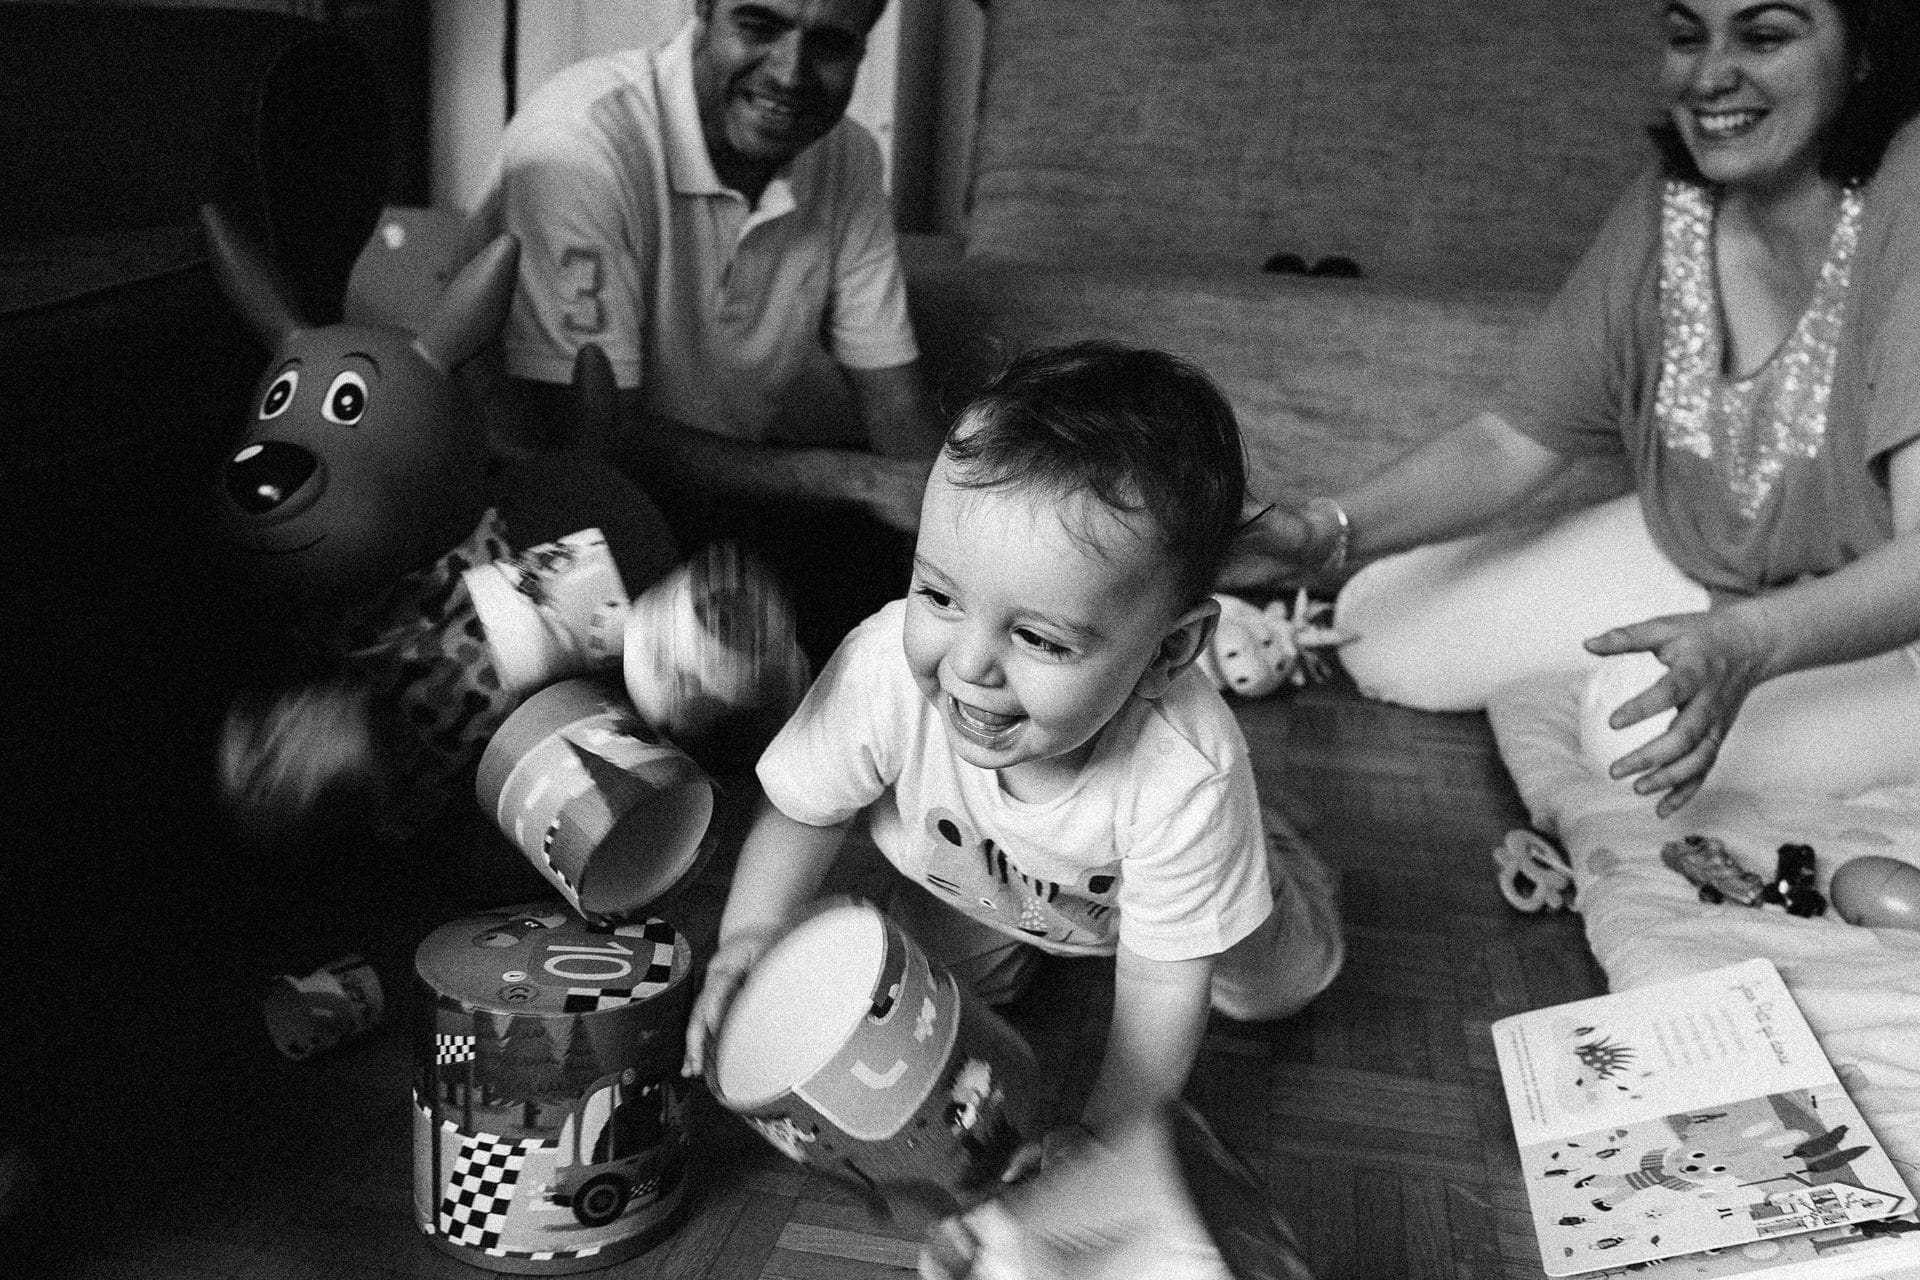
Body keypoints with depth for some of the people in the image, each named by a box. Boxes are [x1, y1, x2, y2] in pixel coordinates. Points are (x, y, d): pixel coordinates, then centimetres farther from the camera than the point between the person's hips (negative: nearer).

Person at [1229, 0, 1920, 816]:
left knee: (1659, 724, -35)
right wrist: (1327, 531, -21)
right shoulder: (1665, 212, -6)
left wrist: (1750, 642, -51)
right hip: (1702, 566, 6)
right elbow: (1511, 442, -4)